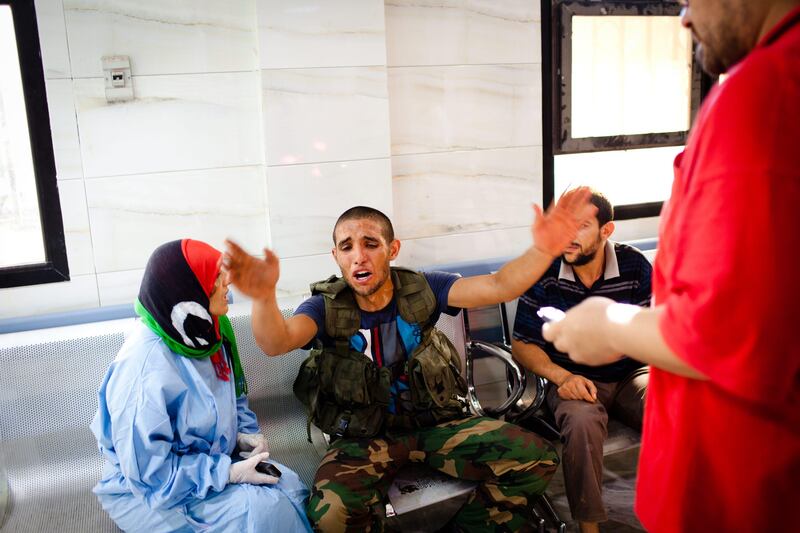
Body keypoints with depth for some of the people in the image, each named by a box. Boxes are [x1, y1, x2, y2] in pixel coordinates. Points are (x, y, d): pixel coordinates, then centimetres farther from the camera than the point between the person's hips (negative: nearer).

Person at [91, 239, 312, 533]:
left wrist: (244, 432, -3)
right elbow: (147, 469, -26)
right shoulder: (145, 367, -29)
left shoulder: (206, 335, -4)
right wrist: (229, 473, -24)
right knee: (263, 508, -23)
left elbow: (233, 394, 15)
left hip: (209, 461, 7)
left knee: (289, 484, -9)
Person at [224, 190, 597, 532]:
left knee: (536, 459, -13)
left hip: (434, 423, 3)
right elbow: (277, 342, -27)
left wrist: (542, 250, -36)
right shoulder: (326, 307, -7)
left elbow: (497, 286, -15)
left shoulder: (421, 290, -3)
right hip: (363, 437, -2)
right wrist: (264, 297, -51)